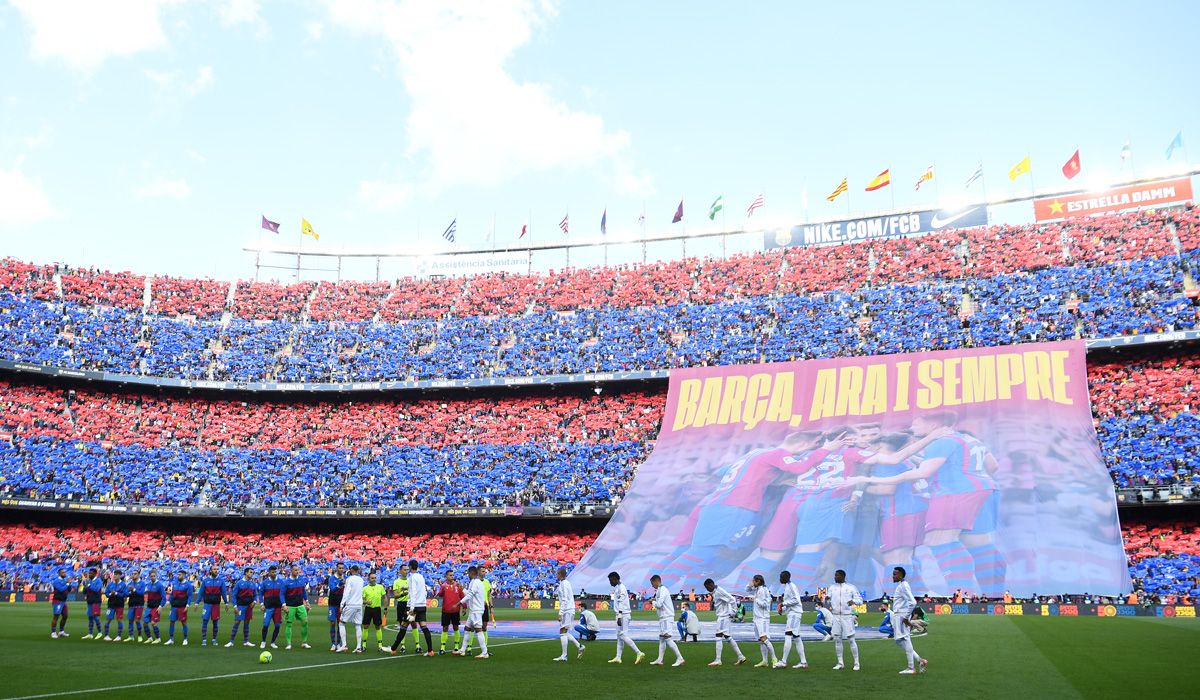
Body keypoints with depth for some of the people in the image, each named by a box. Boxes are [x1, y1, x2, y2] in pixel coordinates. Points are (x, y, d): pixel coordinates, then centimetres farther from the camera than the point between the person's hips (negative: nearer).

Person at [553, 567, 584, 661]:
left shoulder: (563, 584, -14)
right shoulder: (566, 583, 15)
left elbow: (564, 600, -19)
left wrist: (560, 613, -20)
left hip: (566, 610, -10)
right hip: (569, 610, 10)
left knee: (562, 632, -6)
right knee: (564, 632, 14)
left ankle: (564, 656, -4)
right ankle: (579, 646, 13)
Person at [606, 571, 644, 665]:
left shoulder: (621, 588, -14)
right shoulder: (617, 588, 17)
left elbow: (621, 603, -20)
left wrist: (619, 617, -24)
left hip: (623, 615, -10)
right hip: (621, 615, 10)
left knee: (623, 636, -12)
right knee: (619, 636, 9)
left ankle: (639, 653, -12)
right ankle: (618, 657, 11)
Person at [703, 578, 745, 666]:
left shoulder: (719, 591, -17)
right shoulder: (715, 592, 13)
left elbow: (732, 600, -21)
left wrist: (732, 613, -17)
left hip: (724, 617, -10)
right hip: (721, 617, 10)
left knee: (719, 637, -8)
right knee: (728, 638, 13)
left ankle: (718, 660, -7)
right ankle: (740, 657, 17)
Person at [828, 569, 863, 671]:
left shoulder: (851, 587, 0)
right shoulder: (832, 587, 11)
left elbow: (860, 599, -1)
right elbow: (829, 599, 14)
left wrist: (853, 601, -22)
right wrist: (828, 602, -9)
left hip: (847, 616, -4)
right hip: (836, 616, 4)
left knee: (851, 639, -4)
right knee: (837, 639, 4)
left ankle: (856, 663, 4)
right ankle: (840, 663, 13)